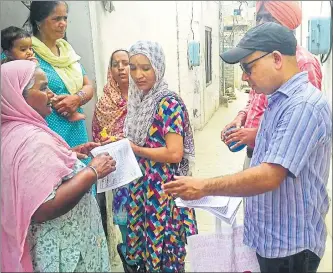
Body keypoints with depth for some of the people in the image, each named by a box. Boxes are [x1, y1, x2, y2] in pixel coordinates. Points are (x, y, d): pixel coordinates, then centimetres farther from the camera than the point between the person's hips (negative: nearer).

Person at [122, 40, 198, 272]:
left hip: (164, 188, -7)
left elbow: (175, 153, -23)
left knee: (164, 248, 8)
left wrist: (133, 149, -15)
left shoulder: (168, 102, -16)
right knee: (141, 247, 19)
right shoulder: (137, 99, 7)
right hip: (140, 187, 8)